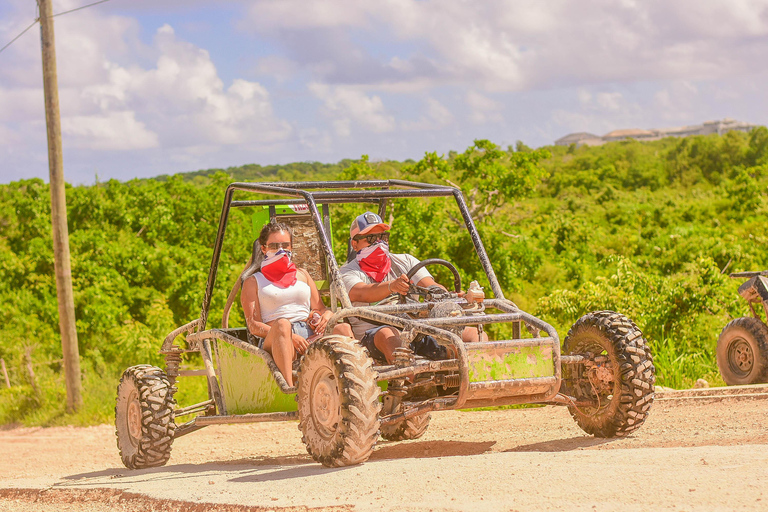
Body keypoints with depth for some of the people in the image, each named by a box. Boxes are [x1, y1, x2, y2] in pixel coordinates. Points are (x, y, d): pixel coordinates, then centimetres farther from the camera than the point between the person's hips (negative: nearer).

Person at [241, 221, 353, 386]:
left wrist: (325, 317, -4)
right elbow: (253, 325, 4)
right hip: (272, 340, -4)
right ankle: (289, 389, -58)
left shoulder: (302, 275, 30)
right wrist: (290, 336, -14)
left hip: (310, 336, 4)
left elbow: (321, 309, 24)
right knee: (282, 324, -39)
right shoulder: (253, 282, 17)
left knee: (343, 329, -26)